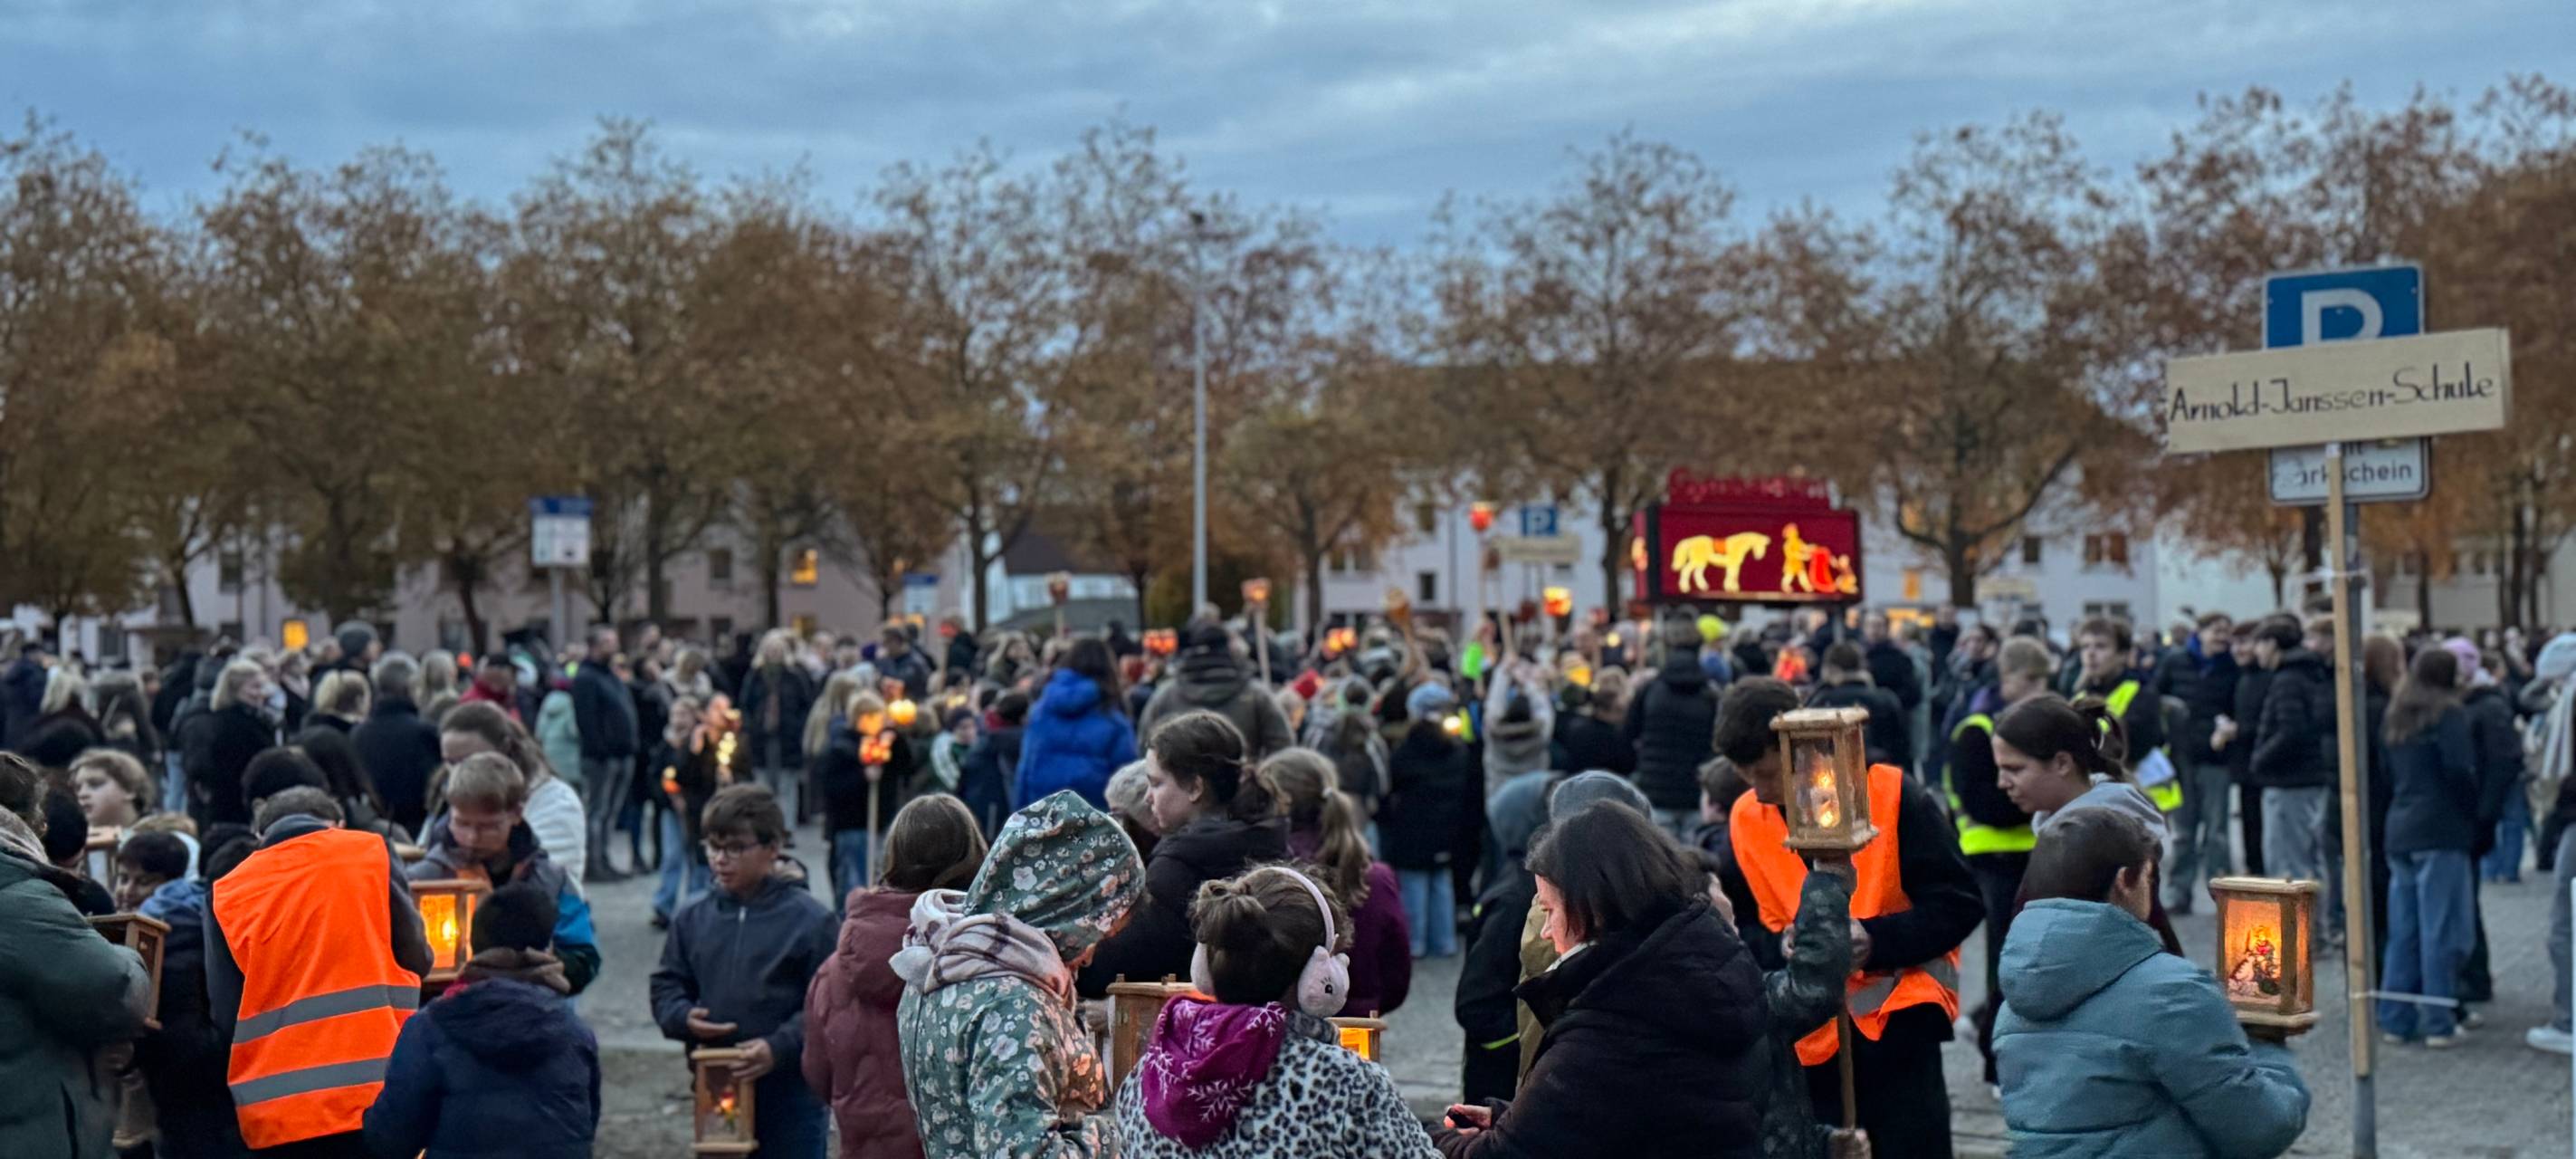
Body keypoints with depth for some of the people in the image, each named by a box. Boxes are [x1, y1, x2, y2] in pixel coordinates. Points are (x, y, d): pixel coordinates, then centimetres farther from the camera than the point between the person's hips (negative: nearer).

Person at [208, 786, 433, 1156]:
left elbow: (225, 1014, 4)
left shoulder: (228, 892, 9)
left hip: (273, 1108, 2)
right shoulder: (370, 852, 5)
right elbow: (415, 955, 7)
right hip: (372, 1095, -2)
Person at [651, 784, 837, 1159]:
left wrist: (779, 1047, -22)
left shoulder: (809, 918, -8)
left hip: (789, 1092, -4)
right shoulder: (693, 916, 5)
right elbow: (667, 984, 13)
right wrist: (684, 1018, -9)